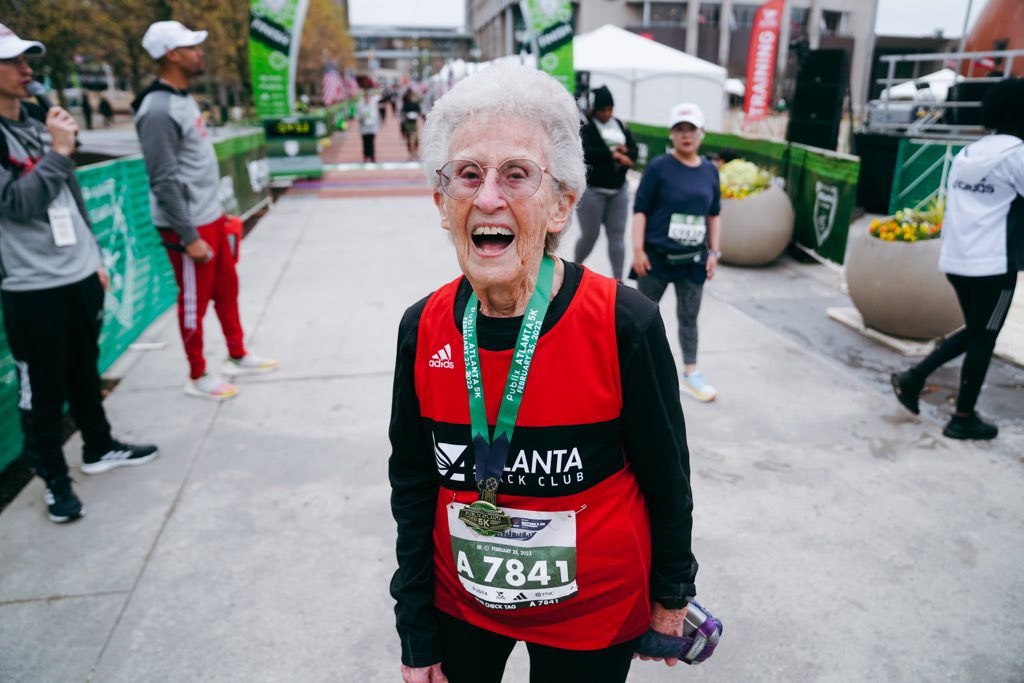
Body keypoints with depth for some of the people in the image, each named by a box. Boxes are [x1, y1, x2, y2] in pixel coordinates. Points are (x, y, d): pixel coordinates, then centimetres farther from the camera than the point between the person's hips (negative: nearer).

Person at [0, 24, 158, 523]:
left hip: (79, 276, 7)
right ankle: (54, 480, 18)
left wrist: (94, 258, 18)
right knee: (44, 390, 3)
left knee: (85, 373, 19)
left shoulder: (41, 122, 12)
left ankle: (99, 449, 36)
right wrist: (58, 151, -17)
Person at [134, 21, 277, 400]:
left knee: (227, 288, 18)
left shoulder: (183, 98, 11)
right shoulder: (159, 110, -20)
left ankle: (237, 357, 35)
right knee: (194, 301, 4)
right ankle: (198, 377, 20)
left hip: (210, 216, 9)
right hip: (188, 226, -9)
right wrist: (190, 237, -20)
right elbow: (164, 183, -21)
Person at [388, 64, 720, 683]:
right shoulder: (423, 329, -12)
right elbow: (413, 486, -2)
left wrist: (671, 596, 4)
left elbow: (667, 478, -8)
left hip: (593, 614, -2)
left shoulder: (625, 325, -23)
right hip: (460, 602, 3)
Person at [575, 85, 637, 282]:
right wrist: (612, 153, -18)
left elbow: (633, 151, 6)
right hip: (591, 189, -5)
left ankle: (618, 279, 7)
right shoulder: (584, 126, -6)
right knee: (590, 235, 2)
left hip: (619, 189, 5)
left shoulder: (620, 125, 11)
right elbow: (585, 152, -20)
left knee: (617, 235, 2)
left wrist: (623, 154, -16)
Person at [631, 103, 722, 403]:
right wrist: (638, 249, -15)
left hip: (693, 259, 4)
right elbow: (640, 209, -10)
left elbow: (713, 213, 14)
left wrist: (713, 251, 10)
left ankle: (690, 375, 19)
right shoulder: (659, 167, -9)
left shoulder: (710, 170, 6)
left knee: (689, 318, 10)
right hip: (657, 255, -4)